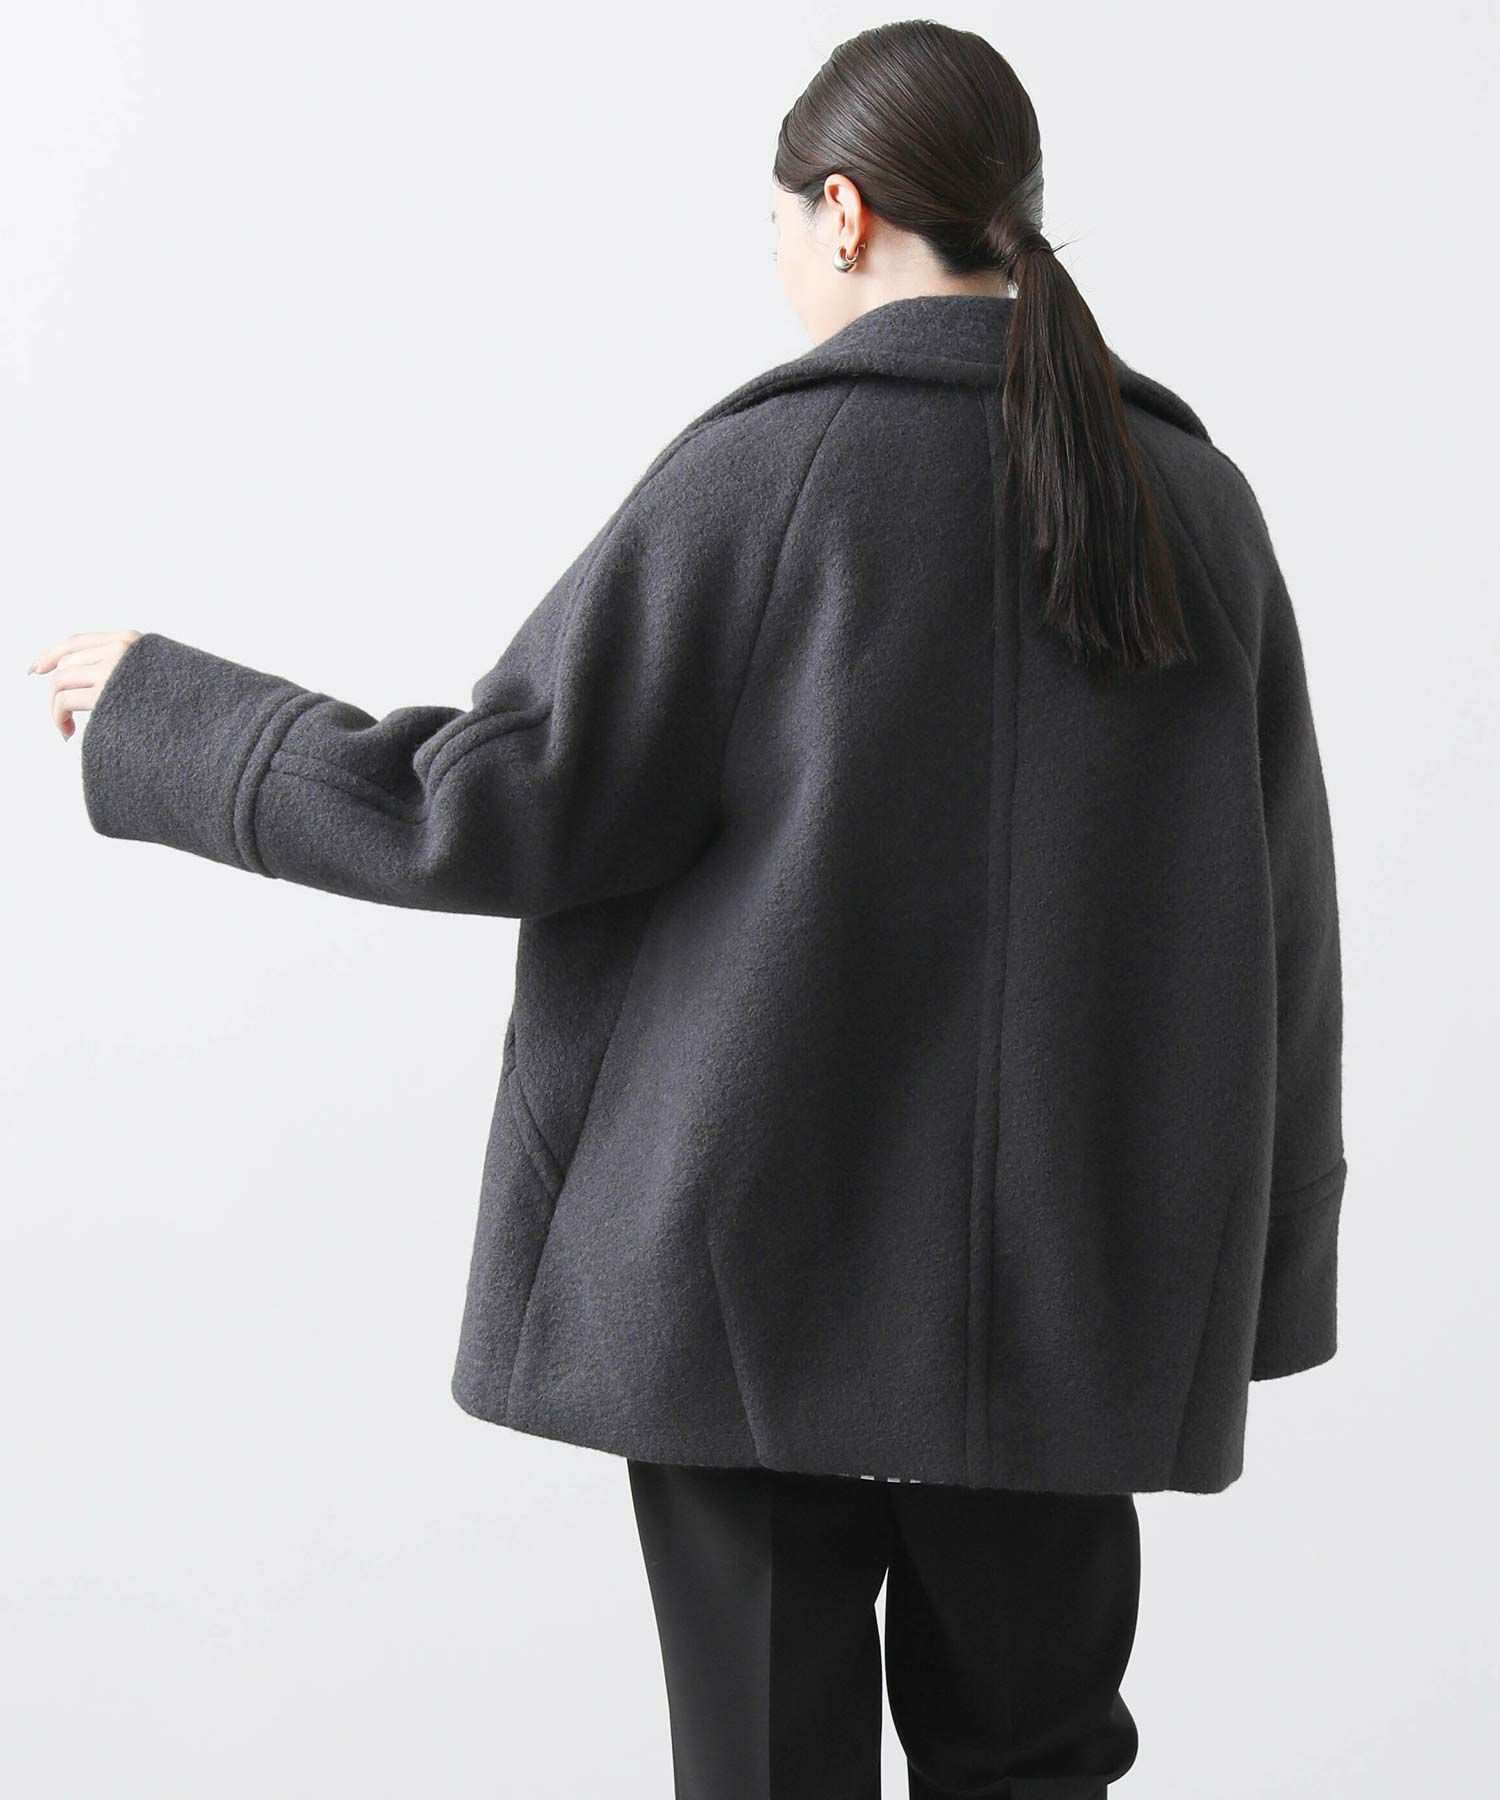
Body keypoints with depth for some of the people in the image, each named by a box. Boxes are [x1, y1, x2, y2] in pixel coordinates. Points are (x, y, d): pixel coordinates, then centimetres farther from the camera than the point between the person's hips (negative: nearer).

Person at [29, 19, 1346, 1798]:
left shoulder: (763, 468, -9)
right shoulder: (1196, 498, 4)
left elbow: (499, 804, -11)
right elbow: (1282, 919, 7)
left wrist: (164, 714, 3)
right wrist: (1251, 1277, 15)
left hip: (769, 1254, -4)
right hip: (1072, 1291, 4)